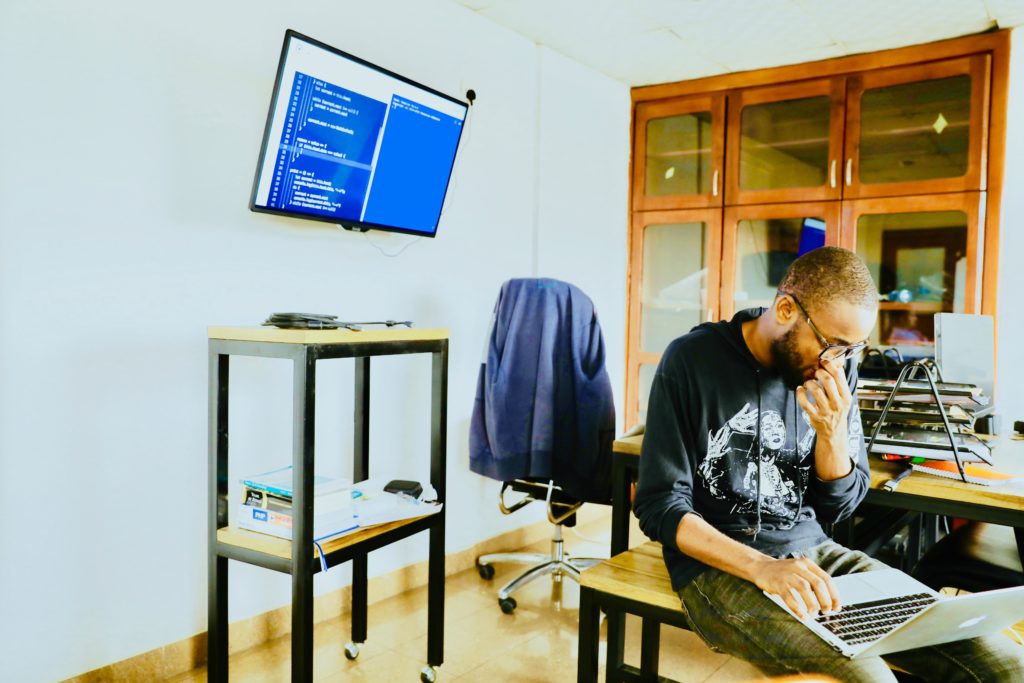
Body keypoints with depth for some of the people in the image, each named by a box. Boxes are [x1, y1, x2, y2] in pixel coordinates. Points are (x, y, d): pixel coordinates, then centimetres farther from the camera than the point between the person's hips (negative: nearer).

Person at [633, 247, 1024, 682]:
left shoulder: (836, 368, 2)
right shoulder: (693, 361, -12)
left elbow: (838, 506, 8)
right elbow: (659, 506, -13)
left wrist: (832, 432, -12)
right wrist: (761, 568, -27)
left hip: (811, 553, 5)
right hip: (720, 564, -5)